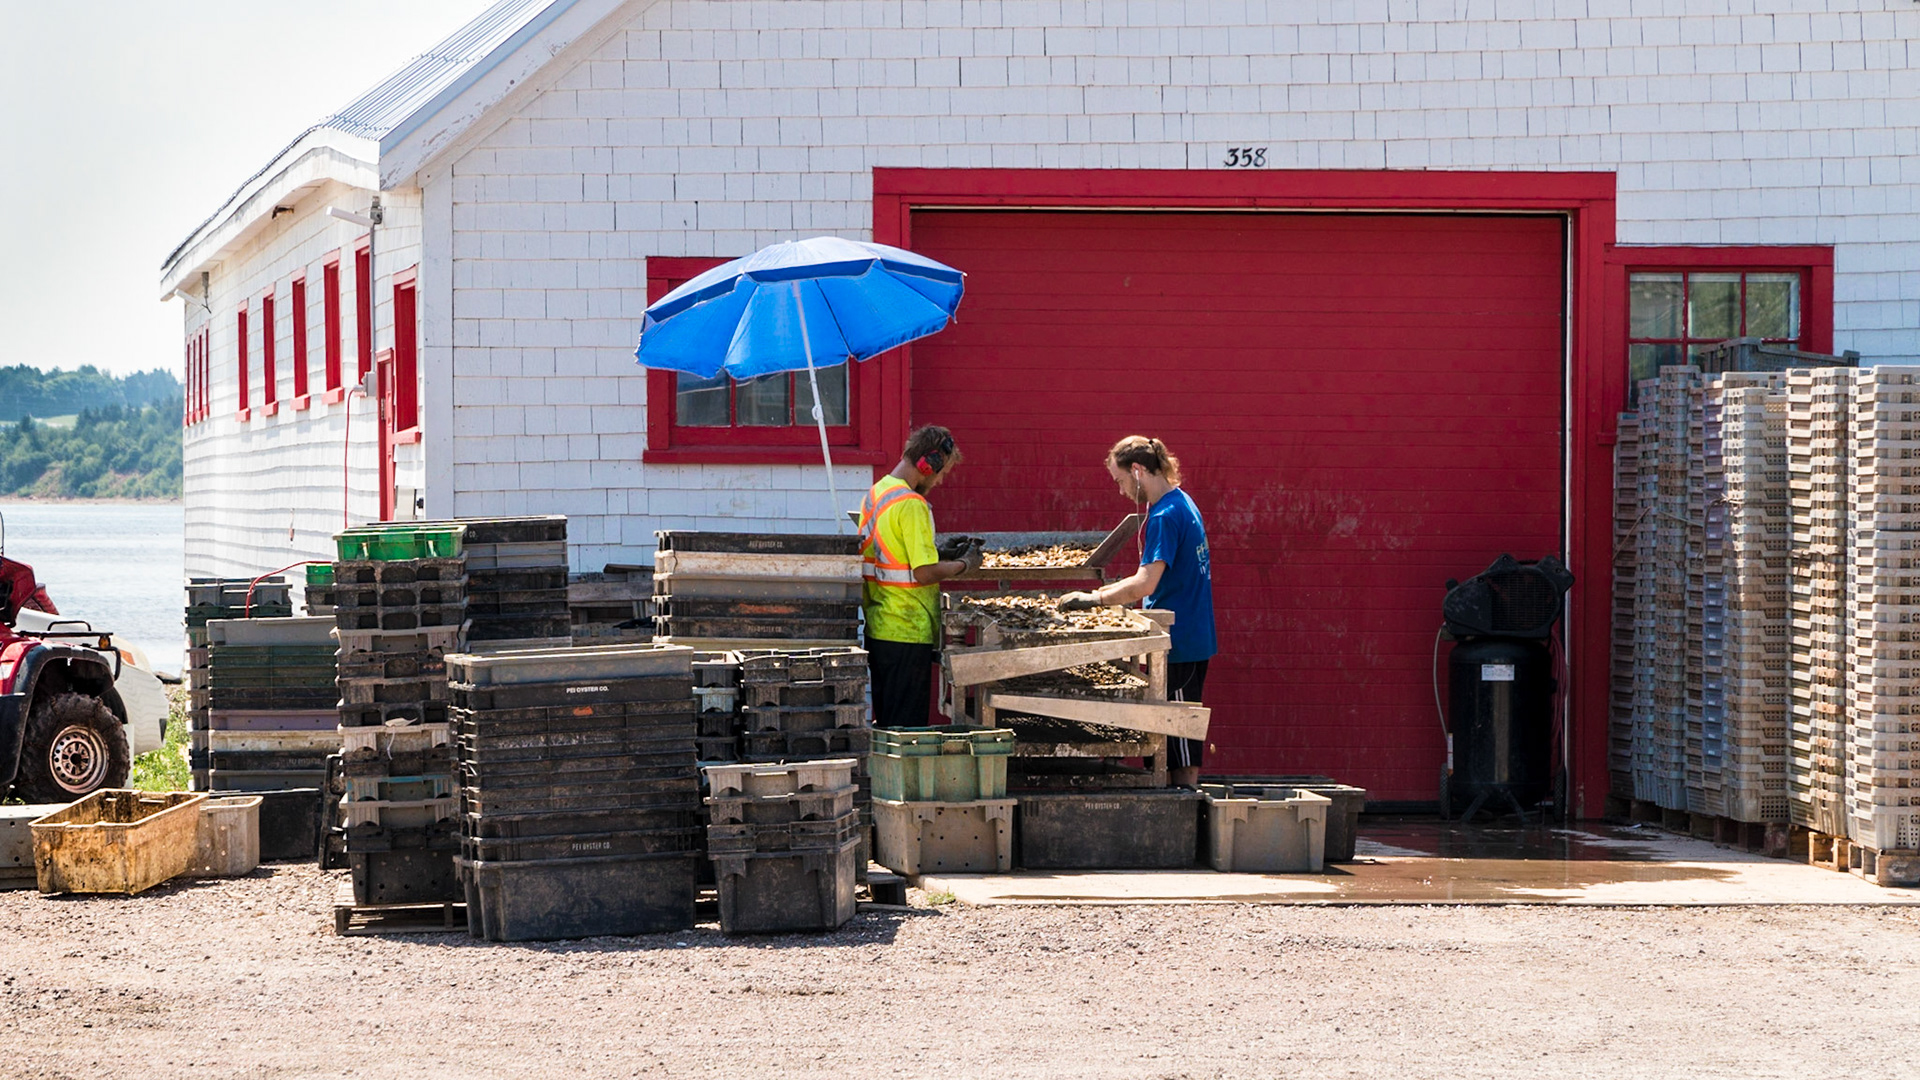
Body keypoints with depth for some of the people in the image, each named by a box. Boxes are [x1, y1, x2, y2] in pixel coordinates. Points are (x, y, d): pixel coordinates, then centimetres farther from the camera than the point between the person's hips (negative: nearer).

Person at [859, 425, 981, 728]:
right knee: (908, 726, -2)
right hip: (907, 633, -9)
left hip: (877, 628, 9)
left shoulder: (875, 495, 10)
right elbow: (924, 573, -21)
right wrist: (964, 564, -5)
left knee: (885, 723, 15)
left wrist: (944, 554, 14)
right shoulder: (911, 504, -18)